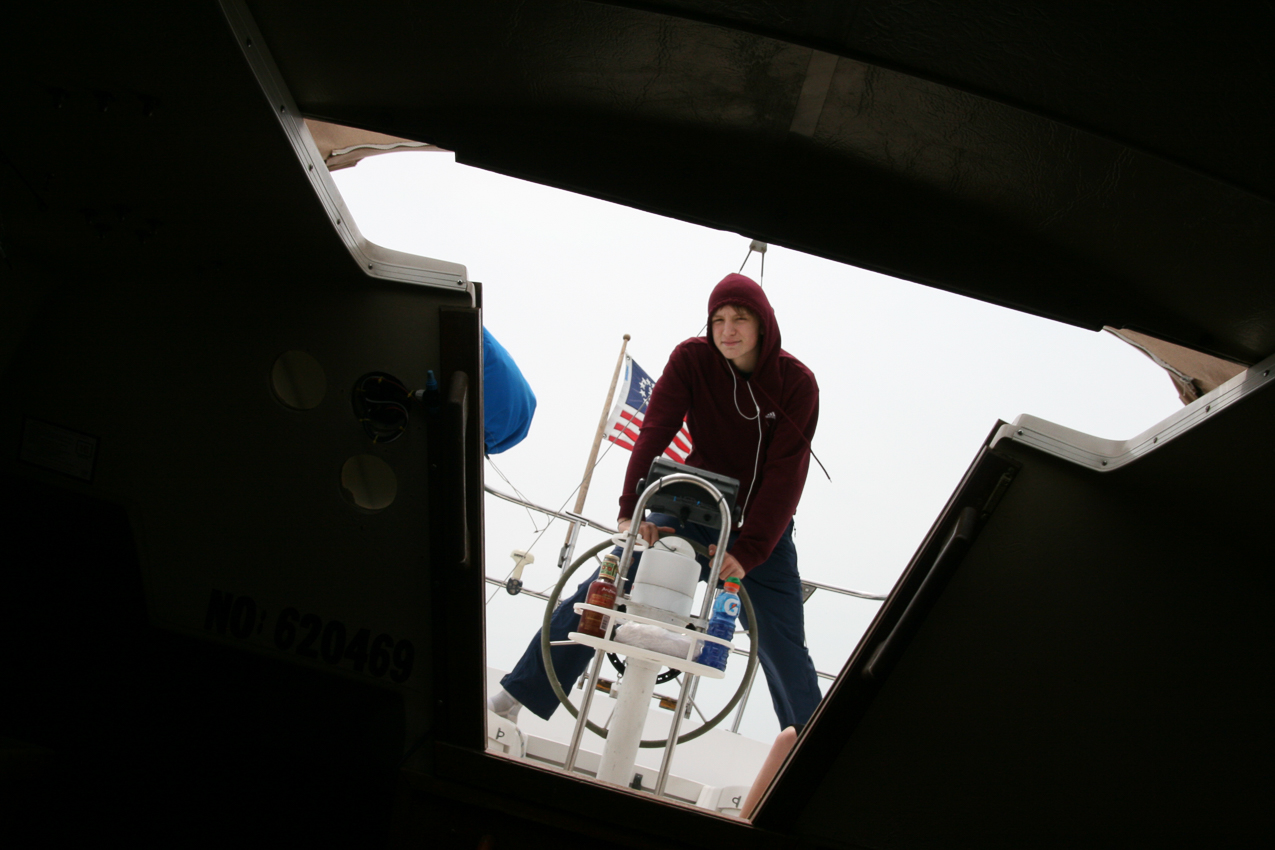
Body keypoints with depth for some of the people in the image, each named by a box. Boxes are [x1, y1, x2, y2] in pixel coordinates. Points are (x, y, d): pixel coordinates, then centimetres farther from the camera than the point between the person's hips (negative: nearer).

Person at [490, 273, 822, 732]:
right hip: (695, 512, 1)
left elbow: (786, 473, -17)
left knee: (785, 652, -3)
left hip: (763, 530, -1)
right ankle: (517, 697, -1)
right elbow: (655, 432, -18)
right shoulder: (692, 359, -10)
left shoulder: (797, 383, -13)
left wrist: (748, 552, -25)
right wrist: (630, 511, -30)